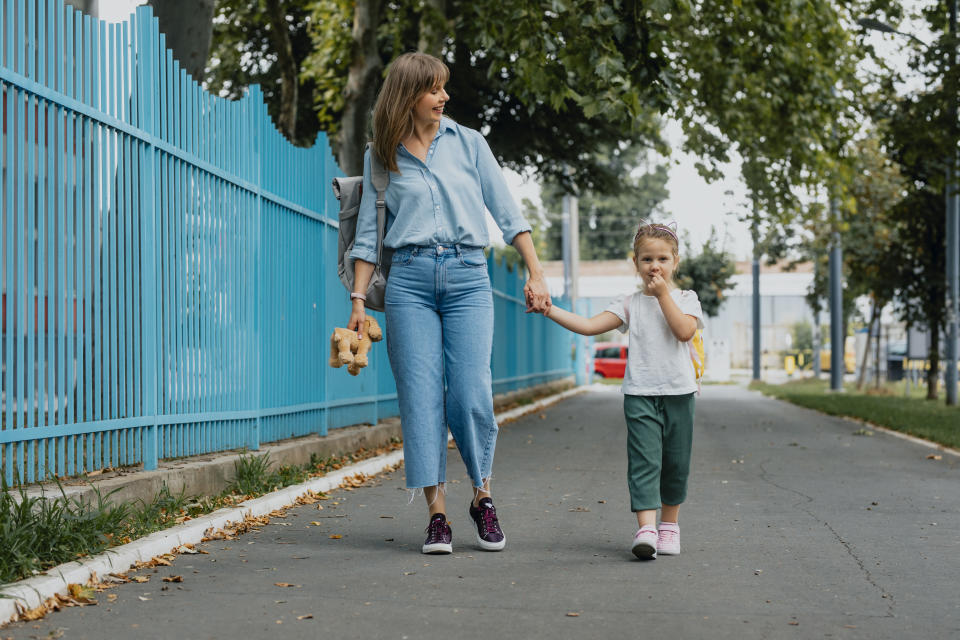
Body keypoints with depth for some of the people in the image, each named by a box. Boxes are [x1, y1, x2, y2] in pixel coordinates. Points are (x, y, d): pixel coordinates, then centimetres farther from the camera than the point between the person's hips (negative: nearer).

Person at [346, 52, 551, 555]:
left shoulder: (467, 142, 10)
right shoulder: (382, 156, 11)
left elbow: (508, 212, 9)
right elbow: (368, 233, 12)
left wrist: (536, 272, 2)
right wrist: (358, 300, 5)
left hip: (468, 276, 0)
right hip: (410, 280, 1)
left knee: (471, 395, -10)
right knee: (421, 396, -5)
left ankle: (482, 499, 11)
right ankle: (437, 514, 0)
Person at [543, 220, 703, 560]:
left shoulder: (685, 299, 6)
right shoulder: (630, 304, 6)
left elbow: (684, 330, -14)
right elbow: (589, 325, -3)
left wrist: (663, 294, -10)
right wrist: (549, 309, -11)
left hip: (678, 392, 1)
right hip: (640, 393, -1)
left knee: (675, 462, 8)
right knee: (644, 460, -12)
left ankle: (669, 524, 24)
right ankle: (646, 529, -20)